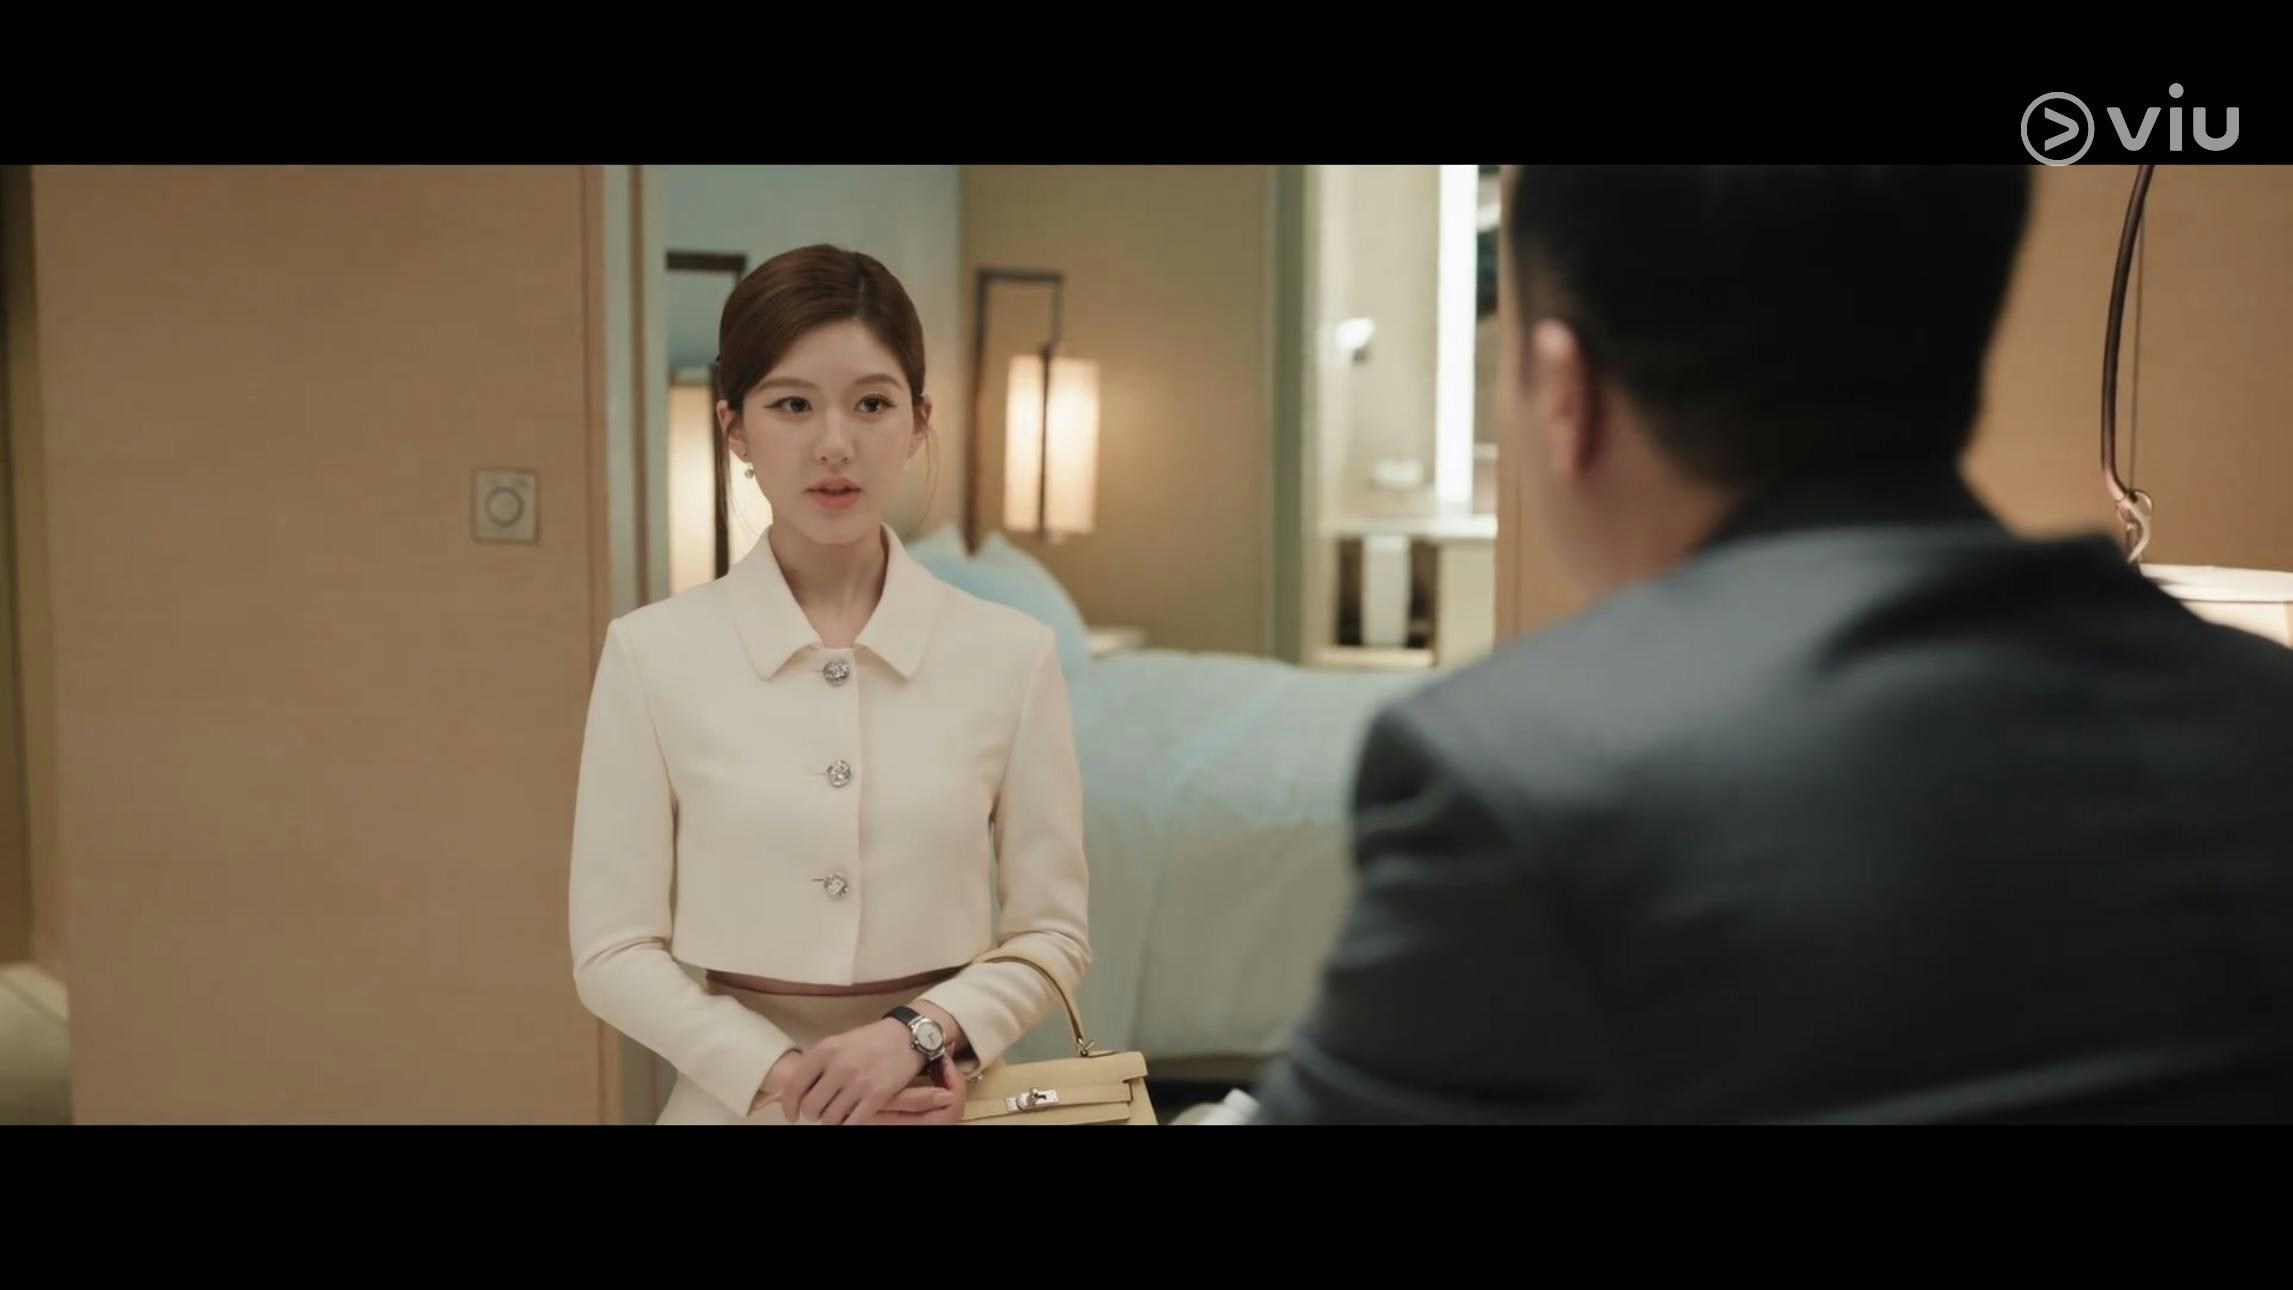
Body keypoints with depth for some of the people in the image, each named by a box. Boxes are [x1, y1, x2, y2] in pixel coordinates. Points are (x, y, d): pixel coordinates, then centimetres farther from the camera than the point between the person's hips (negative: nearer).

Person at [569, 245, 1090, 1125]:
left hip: (938, 1098, 1)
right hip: (741, 1096, 0)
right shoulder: (653, 653, -6)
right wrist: (786, 1079, -16)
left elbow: (1052, 934, 0)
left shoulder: (1010, 653, -5)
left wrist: (918, 1032, -16)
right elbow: (614, 952, -5)